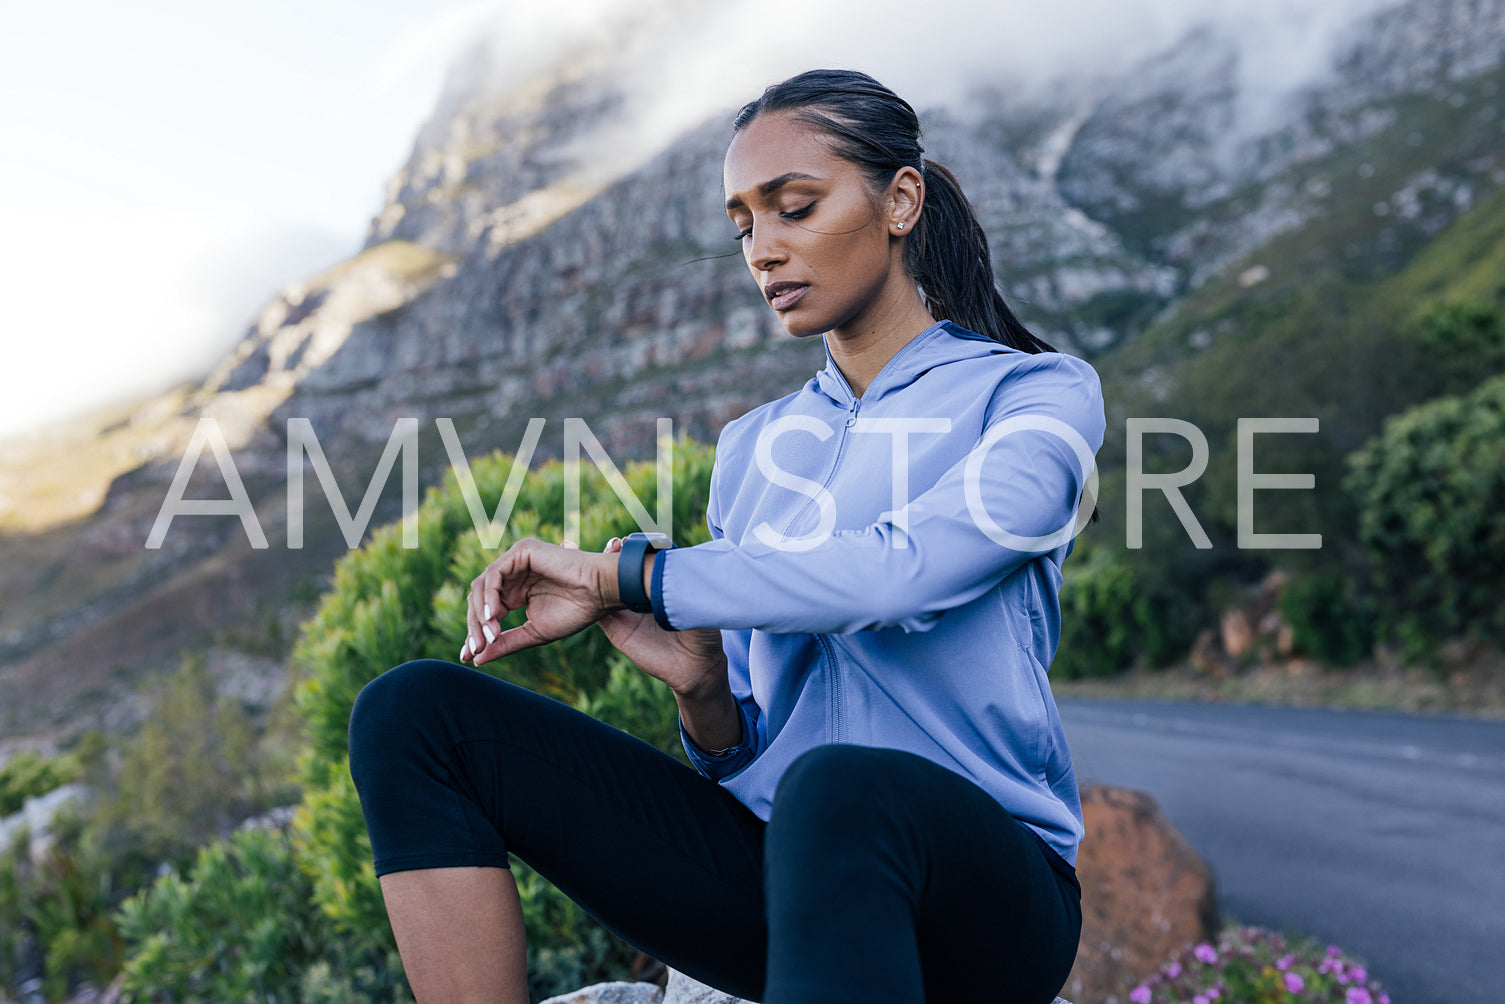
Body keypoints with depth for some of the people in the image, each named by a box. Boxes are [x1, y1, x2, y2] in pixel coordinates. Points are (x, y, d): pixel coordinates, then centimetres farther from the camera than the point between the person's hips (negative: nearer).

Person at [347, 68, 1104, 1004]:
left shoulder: (1038, 393, 2)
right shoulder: (754, 450, 17)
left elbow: (901, 572, -19)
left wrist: (620, 574, -13)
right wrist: (698, 683, -8)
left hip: (981, 882, -5)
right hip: (770, 865, 6)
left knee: (840, 788, -42)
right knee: (417, 710, -11)